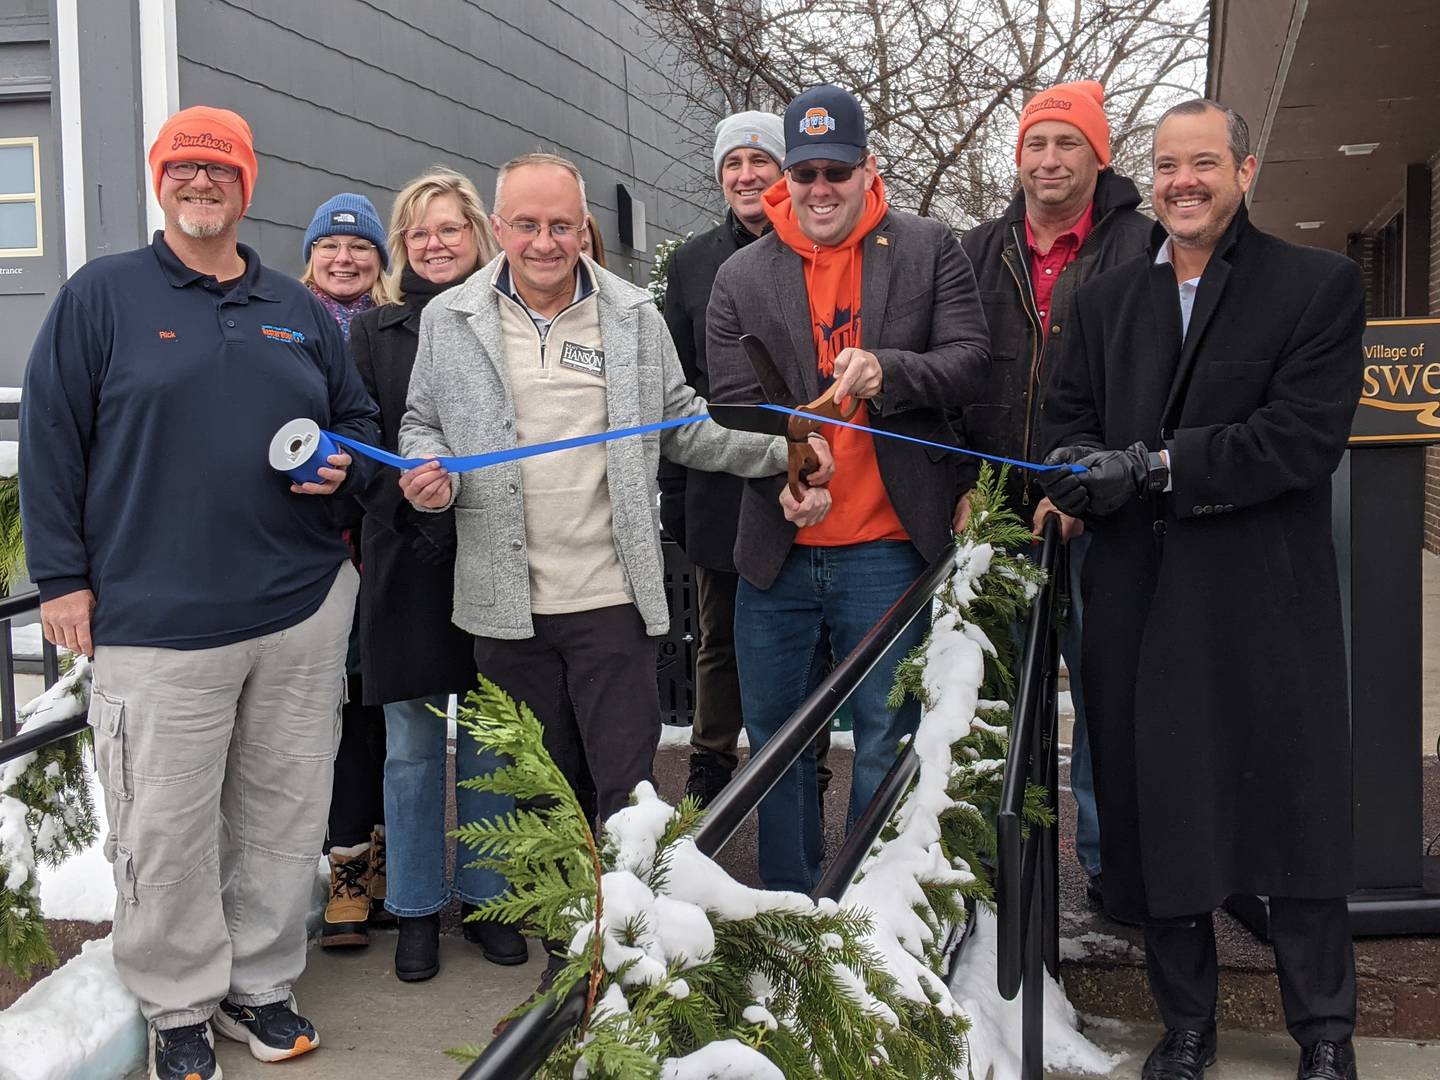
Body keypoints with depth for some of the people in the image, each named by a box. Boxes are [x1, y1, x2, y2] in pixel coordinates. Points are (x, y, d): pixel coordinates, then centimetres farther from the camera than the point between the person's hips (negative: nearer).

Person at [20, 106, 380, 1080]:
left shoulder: (299, 311, 14)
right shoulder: (102, 296, 2)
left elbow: (360, 418, 23)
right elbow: (50, 441, 1)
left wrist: (343, 468, 0)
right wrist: (63, 577, -3)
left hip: (305, 611, 4)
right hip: (158, 620, -4)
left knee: (287, 814, 11)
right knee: (167, 828, 1)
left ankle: (263, 981, 28)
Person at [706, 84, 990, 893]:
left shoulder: (929, 250, 3)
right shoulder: (742, 277, 6)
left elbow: (972, 364, -4)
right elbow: (734, 403, 0)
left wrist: (888, 371, -23)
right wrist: (784, 481, -18)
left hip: (886, 547, -2)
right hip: (778, 549, 3)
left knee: (887, 742, 5)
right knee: (775, 738, 13)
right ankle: (787, 910, 29)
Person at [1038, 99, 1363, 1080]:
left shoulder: (1321, 286, -1)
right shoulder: (1106, 300, 15)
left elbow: (1304, 437, -12)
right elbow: (1068, 412, 15)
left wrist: (1151, 465, -17)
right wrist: (1078, 465, -9)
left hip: (1268, 603, -4)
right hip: (1139, 604, 4)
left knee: (1294, 813, 5)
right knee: (1158, 816, 10)